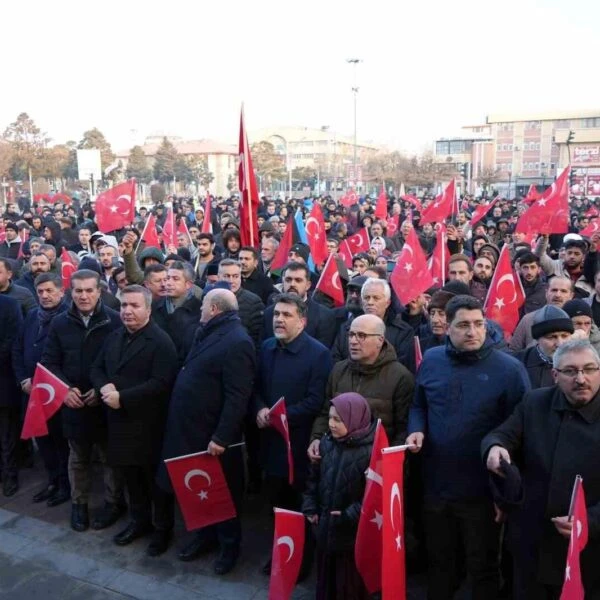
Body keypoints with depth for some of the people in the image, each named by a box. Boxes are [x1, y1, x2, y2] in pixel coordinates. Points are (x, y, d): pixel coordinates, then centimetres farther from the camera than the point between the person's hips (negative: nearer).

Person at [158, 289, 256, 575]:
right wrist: (181, 423, 15)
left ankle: (229, 544, 30)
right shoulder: (208, 333, 10)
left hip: (213, 433, -9)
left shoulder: (237, 342, -21)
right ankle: (205, 535, 41)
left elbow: (237, 397, -25)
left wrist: (221, 437, -26)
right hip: (192, 428, 9)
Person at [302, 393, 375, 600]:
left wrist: (350, 515, -19)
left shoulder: (370, 451, -22)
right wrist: (310, 507, 5)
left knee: (350, 578, 12)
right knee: (325, 572, 23)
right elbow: (314, 478, 10)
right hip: (325, 524, 6)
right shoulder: (327, 443, -2)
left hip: (353, 530, -6)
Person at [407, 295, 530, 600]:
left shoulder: (509, 368, -14)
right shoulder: (431, 360, -2)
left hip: (483, 490, -3)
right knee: (438, 560, 23)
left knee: (482, 566, 18)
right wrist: (416, 430, -8)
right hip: (436, 485, 4)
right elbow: (418, 406, 13)